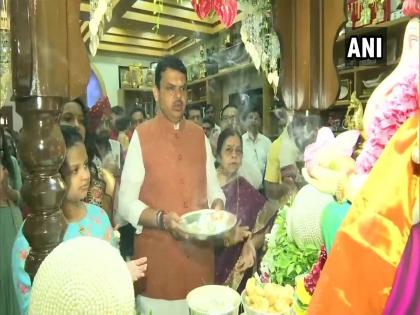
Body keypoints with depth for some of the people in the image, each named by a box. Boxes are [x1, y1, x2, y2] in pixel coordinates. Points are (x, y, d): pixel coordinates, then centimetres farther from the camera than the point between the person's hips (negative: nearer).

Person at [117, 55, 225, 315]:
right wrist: (162, 219, -22)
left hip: (199, 253, 4)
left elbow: (213, 188, 10)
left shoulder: (200, 135, 7)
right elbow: (126, 202, -8)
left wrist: (217, 206, -9)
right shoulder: (141, 136, -6)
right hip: (157, 257, -3)